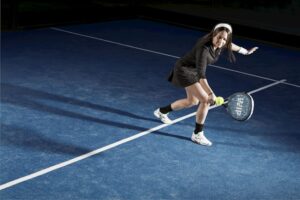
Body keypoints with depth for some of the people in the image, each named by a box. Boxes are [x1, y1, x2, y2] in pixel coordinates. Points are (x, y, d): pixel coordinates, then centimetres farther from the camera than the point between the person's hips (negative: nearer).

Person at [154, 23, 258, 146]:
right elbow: (201, 74, -41)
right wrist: (210, 93, -50)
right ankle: (197, 134, -1)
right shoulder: (204, 48, -35)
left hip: (193, 71, 9)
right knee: (205, 100, -16)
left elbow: (229, 45, 14)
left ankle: (162, 112, 44)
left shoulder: (221, 45, -12)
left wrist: (245, 51, 27)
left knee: (192, 101, 25)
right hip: (184, 70, -9)